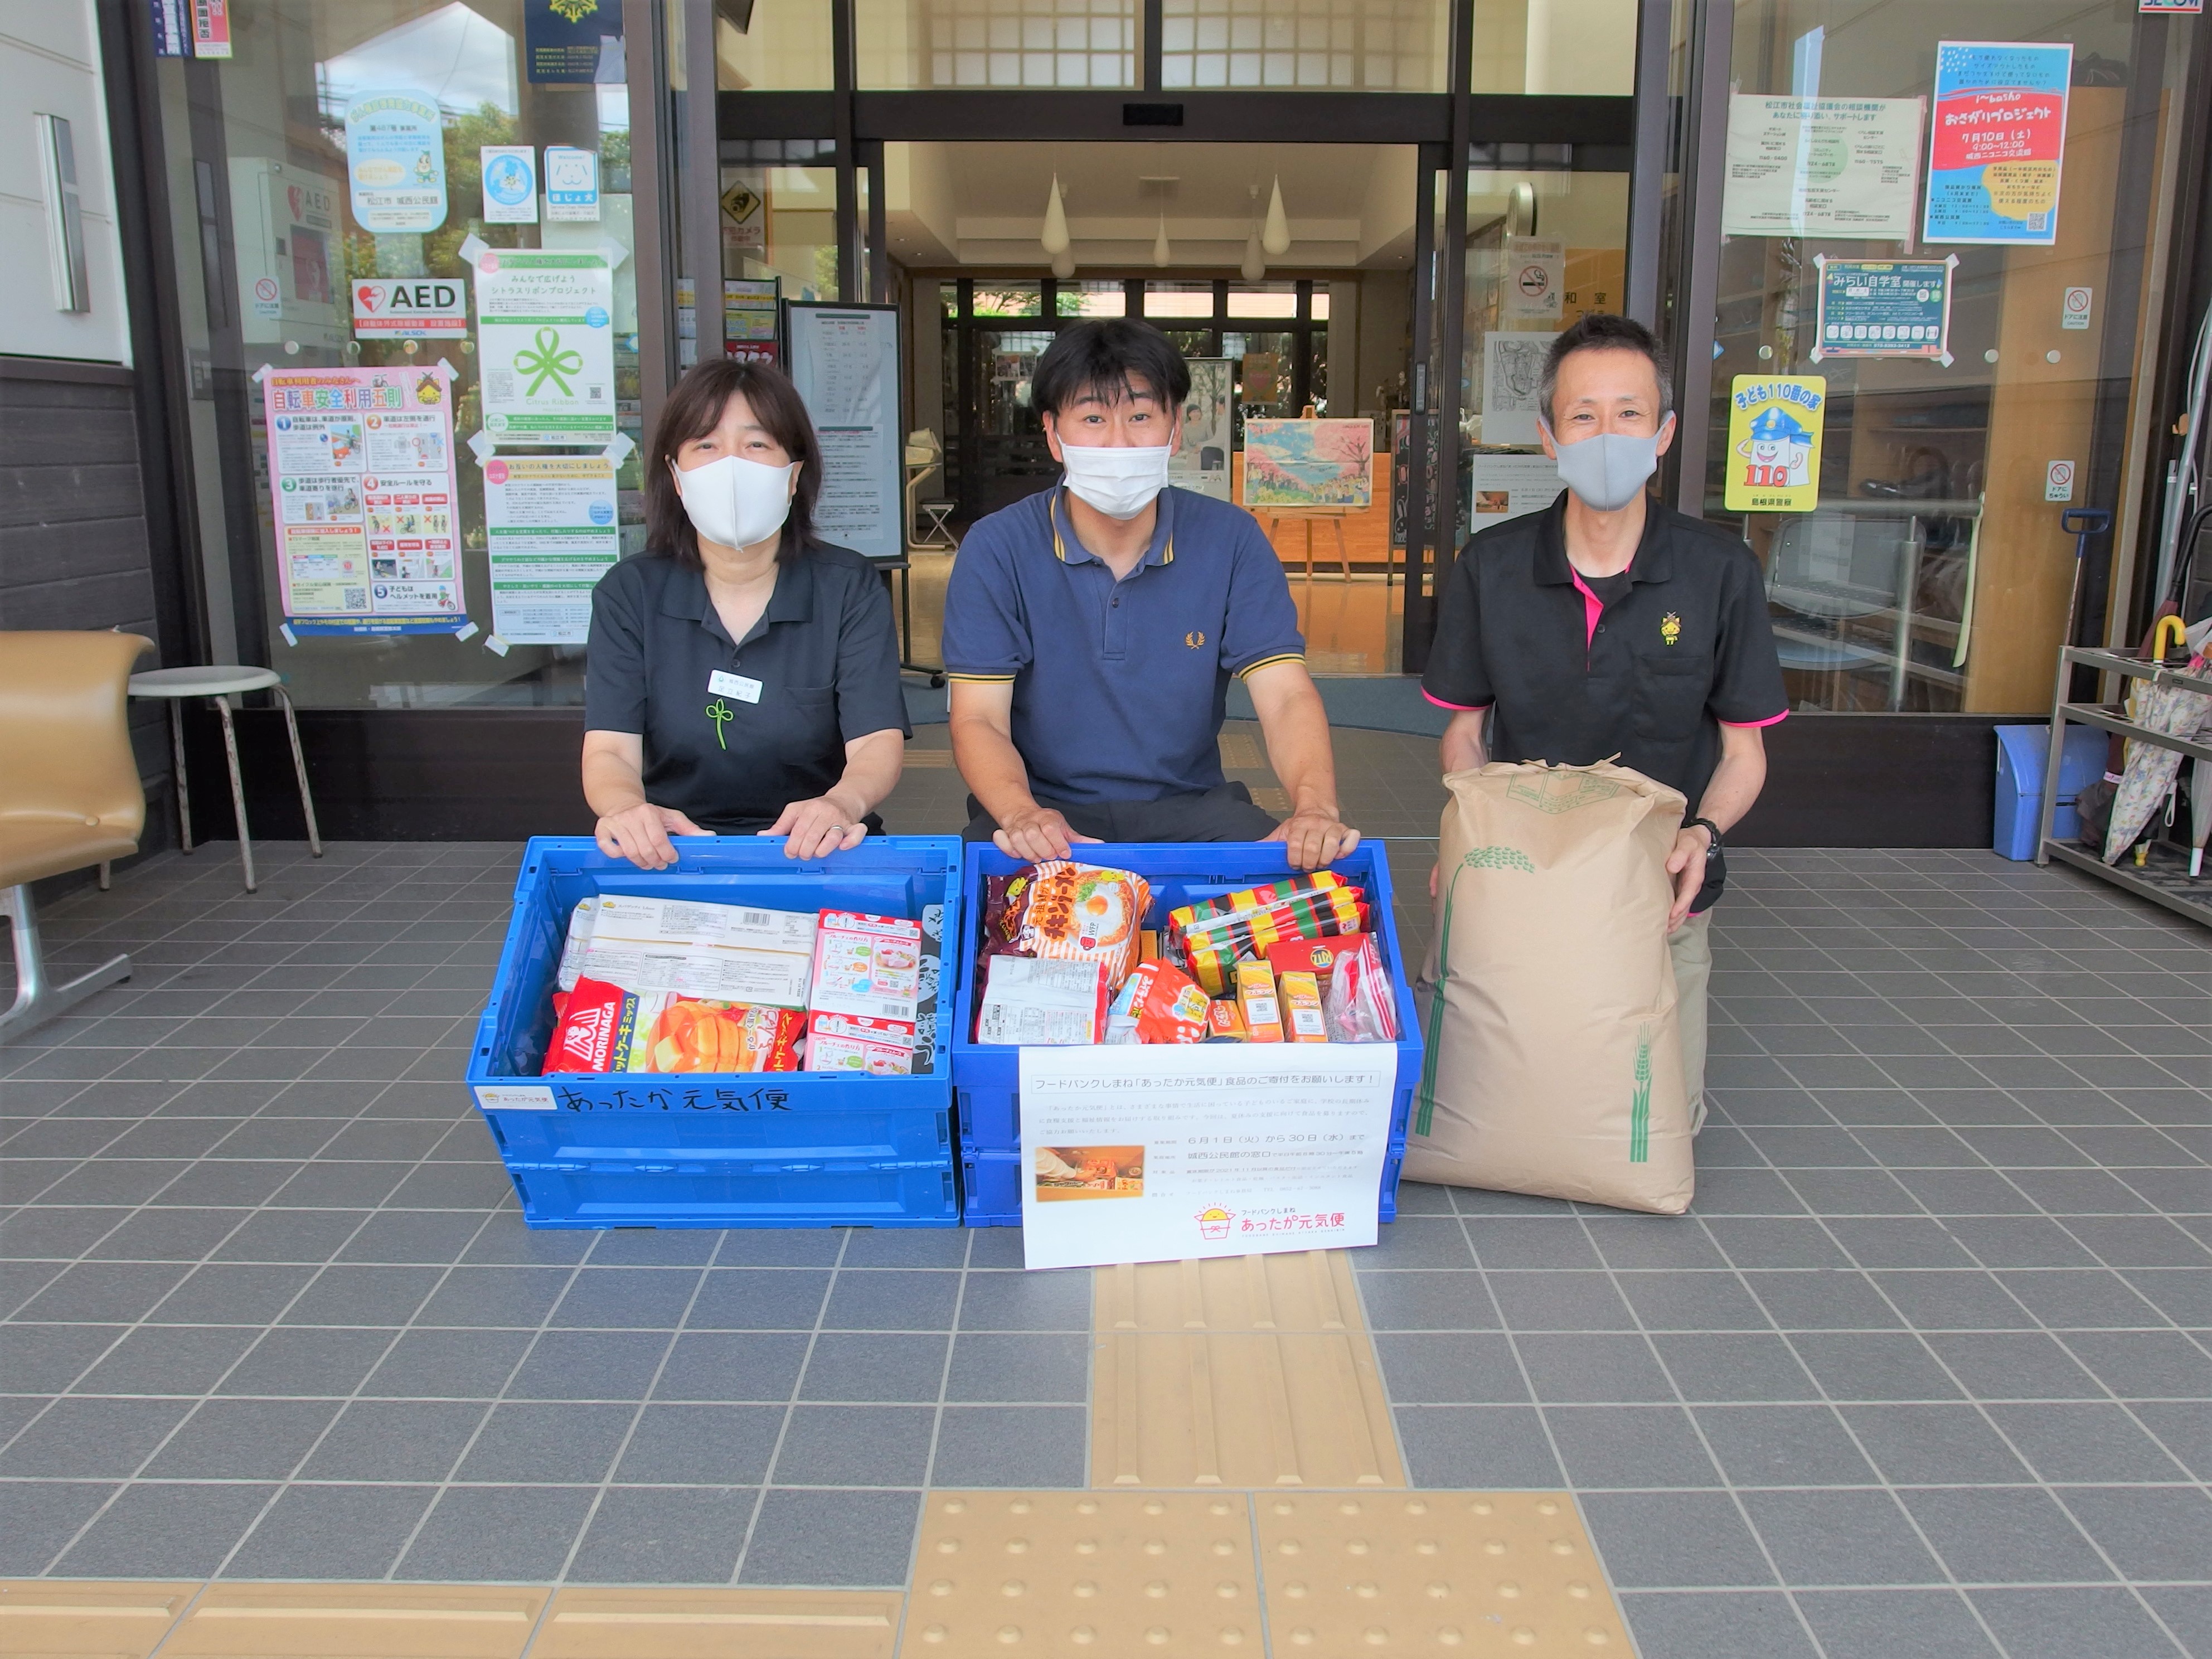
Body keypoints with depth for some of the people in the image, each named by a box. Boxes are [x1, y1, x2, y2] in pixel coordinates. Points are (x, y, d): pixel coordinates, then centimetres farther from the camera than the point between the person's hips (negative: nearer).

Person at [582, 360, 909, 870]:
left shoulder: (849, 588, 1)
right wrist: (626, 808, -31)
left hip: (814, 852, 0)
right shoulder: (628, 594, 4)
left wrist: (844, 801, -33)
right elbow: (609, 750, -5)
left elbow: (877, 741, -9)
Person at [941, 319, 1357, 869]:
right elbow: (978, 718, -10)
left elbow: (1285, 695, -9)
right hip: (1045, 804, -1)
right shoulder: (997, 550, -5)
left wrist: (1315, 807, -31)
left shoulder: (1231, 541, -1)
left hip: (1188, 804, 2)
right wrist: (1023, 814, -33)